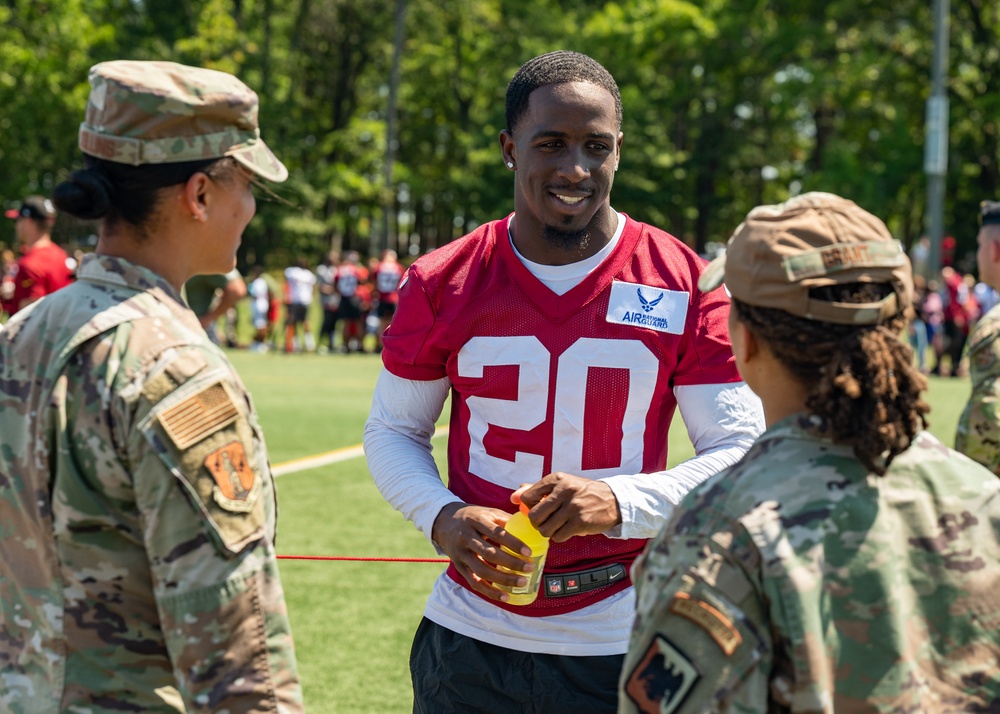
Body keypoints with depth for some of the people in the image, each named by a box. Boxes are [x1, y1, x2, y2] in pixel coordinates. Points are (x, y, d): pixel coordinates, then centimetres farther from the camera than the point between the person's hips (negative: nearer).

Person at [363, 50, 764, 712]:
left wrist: (619, 501, -22)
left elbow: (740, 452, -6)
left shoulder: (684, 286, -5)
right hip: (471, 633, 1)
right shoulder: (442, 283, 0)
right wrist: (442, 518, -13)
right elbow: (393, 432, 8)